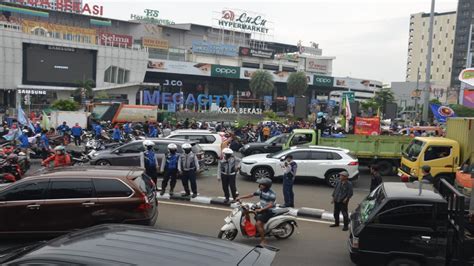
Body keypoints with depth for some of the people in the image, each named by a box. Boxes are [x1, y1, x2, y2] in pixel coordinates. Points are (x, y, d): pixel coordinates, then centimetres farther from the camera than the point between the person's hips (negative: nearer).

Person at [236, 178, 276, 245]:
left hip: (269, 211, -9)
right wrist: (240, 197, 4)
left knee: (258, 224, -22)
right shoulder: (261, 191, 5)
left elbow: (271, 205, -27)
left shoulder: (271, 194, -19)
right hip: (262, 209, 9)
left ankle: (263, 241, -13)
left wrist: (260, 209, -32)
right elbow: (251, 195, 9)